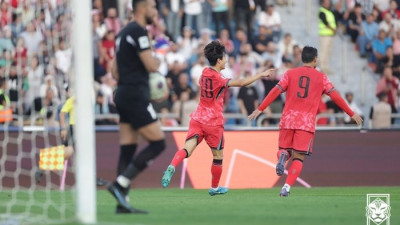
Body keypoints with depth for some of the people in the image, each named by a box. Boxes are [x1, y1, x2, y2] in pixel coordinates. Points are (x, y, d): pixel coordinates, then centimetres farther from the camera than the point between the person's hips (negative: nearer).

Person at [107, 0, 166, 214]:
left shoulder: (124, 32, 18)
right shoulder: (138, 31, -12)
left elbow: (115, 71, 22)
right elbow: (151, 66, -16)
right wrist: (159, 61, 4)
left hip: (124, 94, 10)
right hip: (136, 95, -10)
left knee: (127, 149, 6)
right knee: (157, 143, -7)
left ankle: (122, 202, 2)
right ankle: (120, 184, -14)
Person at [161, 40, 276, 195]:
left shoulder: (205, 73, 6)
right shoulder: (218, 79, -16)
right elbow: (242, 83, -20)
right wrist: (260, 75, -11)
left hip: (198, 119, 6)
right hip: (213, 122, -6)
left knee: (187, 149, -9)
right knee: (218, 155, 13)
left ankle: (171, 167, -36)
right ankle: (214, 188, 24)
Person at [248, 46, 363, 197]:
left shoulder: (290, 74, 9)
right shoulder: (321, 77, 6)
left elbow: (275, 91, 0)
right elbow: (335, 96, 5)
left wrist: (260, 109, 2)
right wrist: (352, 114, 13)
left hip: (288, 119, 2)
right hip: (307, 122, -2)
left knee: (284, 149, 19)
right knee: (298, 158, 2)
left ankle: (282, 156, -18)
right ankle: (286, 187, -14)